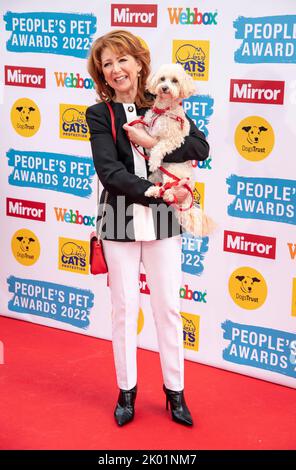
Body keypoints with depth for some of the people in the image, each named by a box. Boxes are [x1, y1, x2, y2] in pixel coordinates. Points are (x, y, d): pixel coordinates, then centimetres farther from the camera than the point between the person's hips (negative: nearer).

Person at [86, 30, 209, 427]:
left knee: (168, 306, 8)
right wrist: (158, 192, -24)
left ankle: (175, 390, 23)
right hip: (120, 222, -1)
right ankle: (127, 390, 25)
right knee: (125, 307, 9)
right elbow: (109, 172, -15)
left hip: (162, 221, 1)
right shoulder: (99, 114, -3)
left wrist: (152, 141, -20)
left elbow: (201, 148, -10)